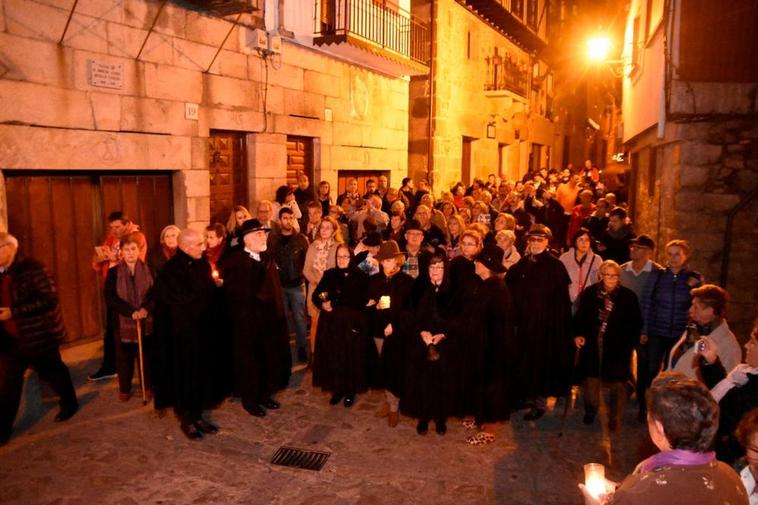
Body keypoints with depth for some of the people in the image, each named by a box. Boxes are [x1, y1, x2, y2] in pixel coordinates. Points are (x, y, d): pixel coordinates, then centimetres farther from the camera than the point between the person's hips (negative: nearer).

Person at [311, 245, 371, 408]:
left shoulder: (360, 277, -3)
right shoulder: (329, 275, 8)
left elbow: (361, 301, -11)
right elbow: (316, 295, 7)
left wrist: (334, 304, -13)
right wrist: (322, 304, -15)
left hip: (352, 324, -3)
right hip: (331, 324, 3)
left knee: (351, 358, 3)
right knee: (333, 357, 5)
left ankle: (350, 391, 20)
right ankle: (337, 389, 21)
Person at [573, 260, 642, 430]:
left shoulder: (628, 296, -6)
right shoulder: (589, 293, -2)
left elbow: (636, 323, 0)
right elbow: (580, 316, 5)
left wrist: (629, 343, -6)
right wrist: (577, 334, -6)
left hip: (618, 347, -1)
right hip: (592, 344, 1)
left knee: (617, 382, 7)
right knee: (591, 378, 9)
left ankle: (615, 417, 25)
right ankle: (591, 410, 32)